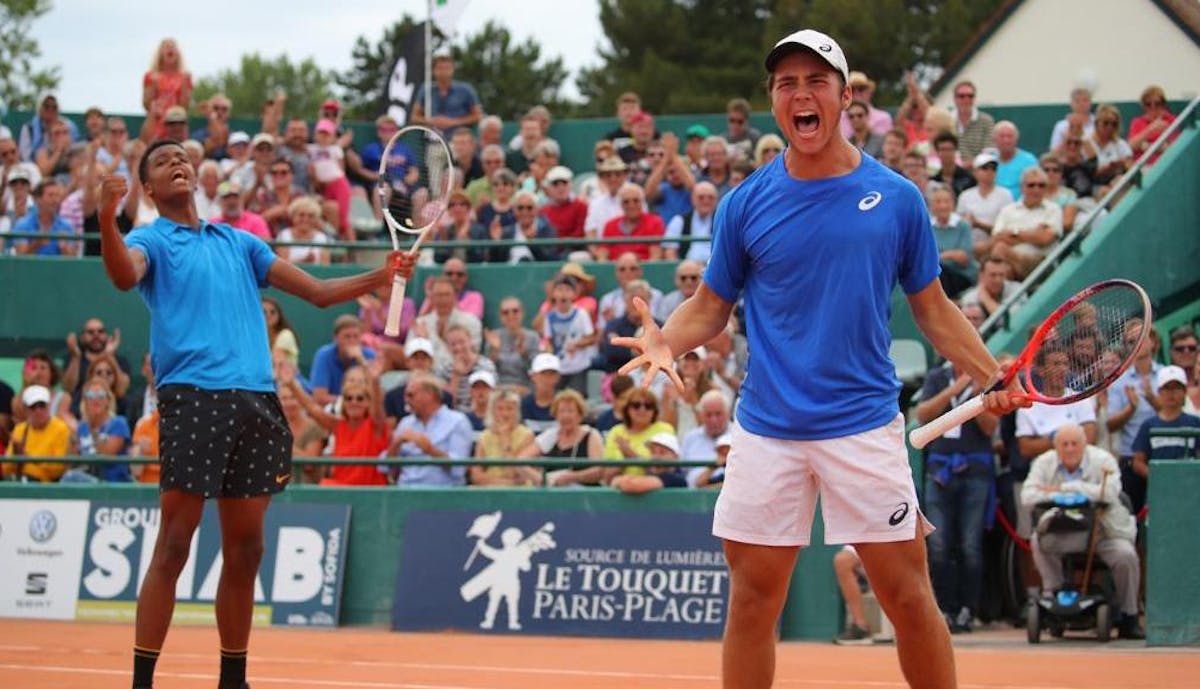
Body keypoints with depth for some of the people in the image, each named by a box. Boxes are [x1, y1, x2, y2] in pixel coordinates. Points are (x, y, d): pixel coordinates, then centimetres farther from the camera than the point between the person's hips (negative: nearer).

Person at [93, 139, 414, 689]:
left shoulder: (238, 243, 23)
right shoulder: (152, 240, 7)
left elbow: (319, 291, 23)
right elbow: (124, 275, -17)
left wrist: (381, 277, 6)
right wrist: (106, 219, -36)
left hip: (257, 402, 5)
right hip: (191, 396, -5)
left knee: (245, 551, 7)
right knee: (173, 547, -9)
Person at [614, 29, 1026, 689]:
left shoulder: (896, 198, 2)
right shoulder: (745, 205, 3)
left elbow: (932, 306, 9)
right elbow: (711, 306, 11)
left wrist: (993, 377, -3)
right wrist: (664, 341, -10)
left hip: (863, 424, -1)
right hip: (767, 430, 1)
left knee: (908, 596, -2)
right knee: (752, 598, 4)